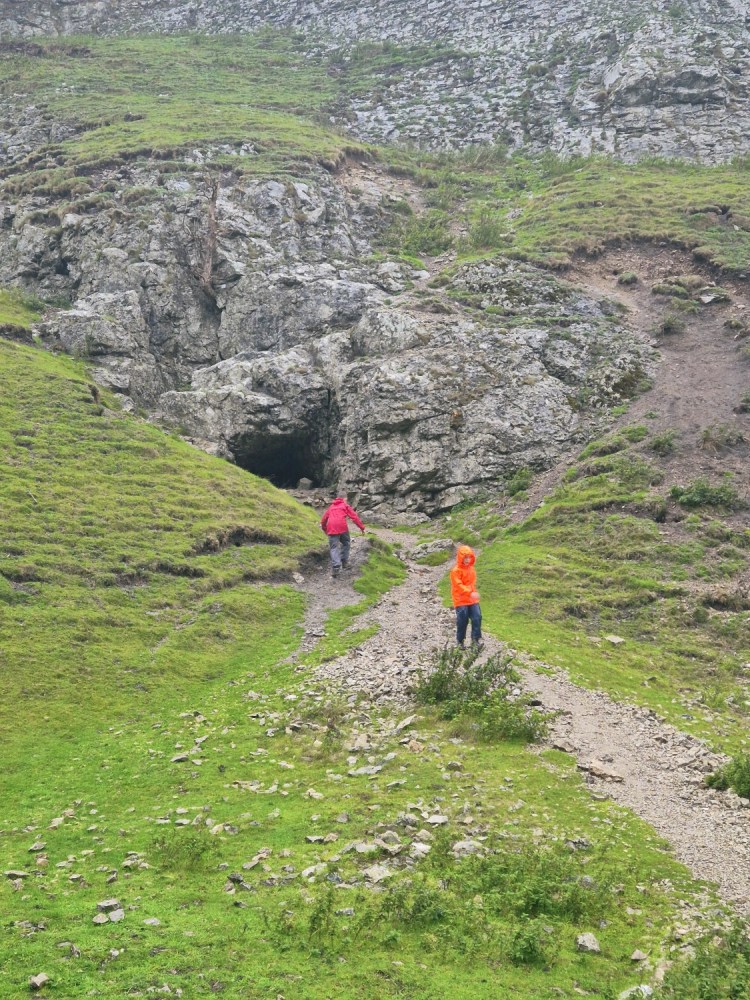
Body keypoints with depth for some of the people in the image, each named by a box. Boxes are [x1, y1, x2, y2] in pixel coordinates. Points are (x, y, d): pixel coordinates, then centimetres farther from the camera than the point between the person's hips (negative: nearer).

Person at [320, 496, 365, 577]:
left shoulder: (331, 507, 27)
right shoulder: (345, 506, 17)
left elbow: (323, 519, 29)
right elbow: (354, 517, 7)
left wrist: (324, 529, 46)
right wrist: (362, 527, 9)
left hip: (331, 528, 2)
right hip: (342, 527, -2)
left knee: (334, 548, -2)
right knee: (345, 543, 23)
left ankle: (335, 567, -17)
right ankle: (344, 561, 20)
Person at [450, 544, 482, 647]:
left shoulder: (471, 568, 9)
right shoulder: (456, 571, -14)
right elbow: (458, 585, -22)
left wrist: (474, 592, 16)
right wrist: (470, 593, -30)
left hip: (472, 600, 6)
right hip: (461, 600, -6)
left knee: (477, 617, -1)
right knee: (462, 621, -1)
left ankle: (476, 639, 7)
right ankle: (460, 641, 15)